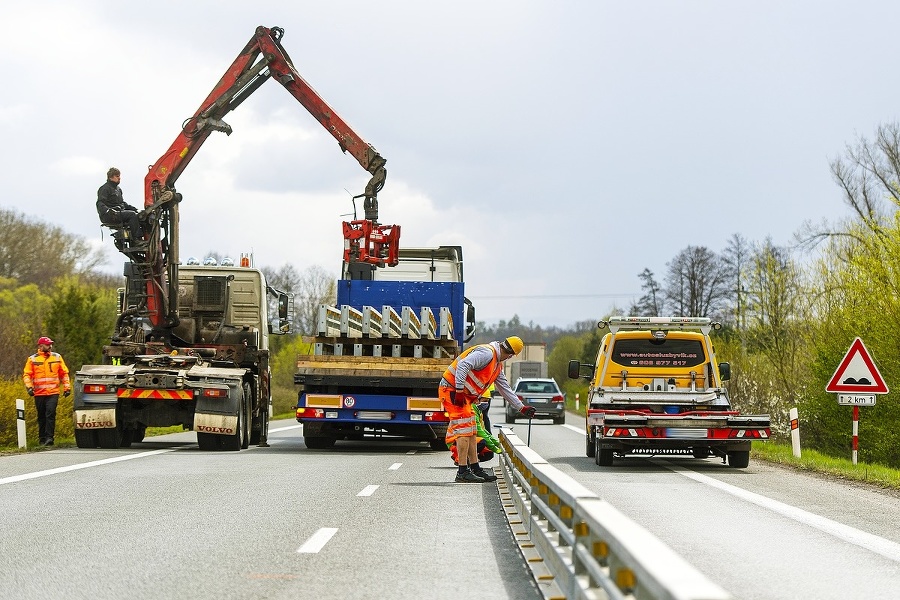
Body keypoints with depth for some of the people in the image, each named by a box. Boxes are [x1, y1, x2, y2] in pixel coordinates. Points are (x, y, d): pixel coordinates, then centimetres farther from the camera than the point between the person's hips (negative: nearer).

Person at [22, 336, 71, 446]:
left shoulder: (57, 358, 11)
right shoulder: (32, 359, 6)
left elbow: (64, 373, 15)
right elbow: (26, 374, 4)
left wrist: (67, 387, 9)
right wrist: (29, 386, -12)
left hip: (53, 393, -1)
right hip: (39, 393, 1)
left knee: (50, 414, -15)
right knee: (41, 417, 6)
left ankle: (49, 437, -16)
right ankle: (42, 439, 13)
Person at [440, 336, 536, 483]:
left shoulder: (497, 365, 18)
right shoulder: (487, 353, -16)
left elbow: (505, 389, 27)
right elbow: (462, 365, -27)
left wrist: (522, 408, 27)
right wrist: (459, 391, -28)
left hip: (464, 396, 10)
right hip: (452, 390, -10)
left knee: (470, 432, 12)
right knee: (464, 430, -12)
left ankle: (475, 469, 18)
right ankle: (463, 472, -12)